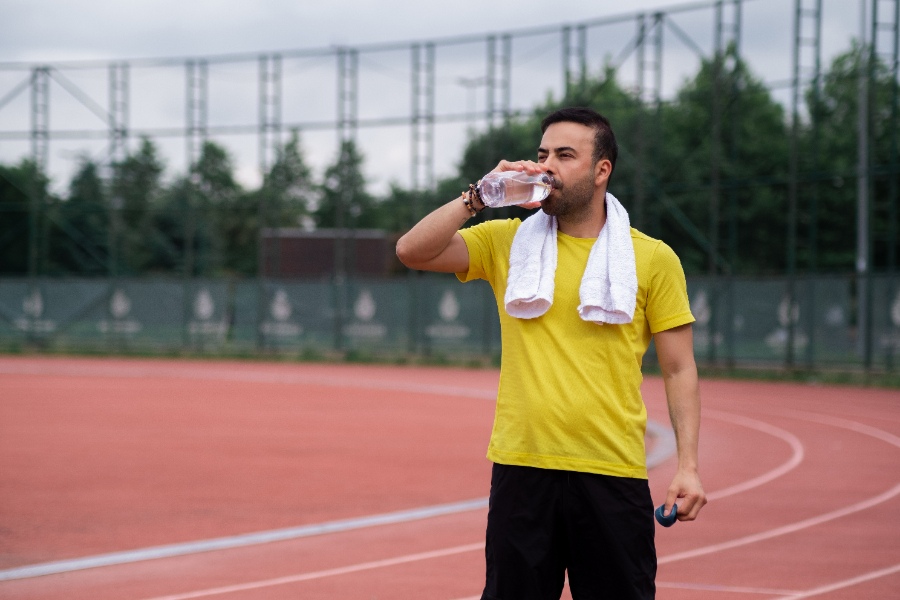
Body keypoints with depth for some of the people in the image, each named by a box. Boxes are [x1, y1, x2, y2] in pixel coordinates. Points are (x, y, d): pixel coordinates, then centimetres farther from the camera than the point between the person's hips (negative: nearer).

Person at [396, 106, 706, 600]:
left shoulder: (653, 259, 4)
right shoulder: (506, 241, 9)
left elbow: (678, 370, 5)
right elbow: (411, 251, -1)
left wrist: (687, 466, -5)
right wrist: (480, 195, -7)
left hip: (613, 475, -1)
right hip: (521, 467, 2)